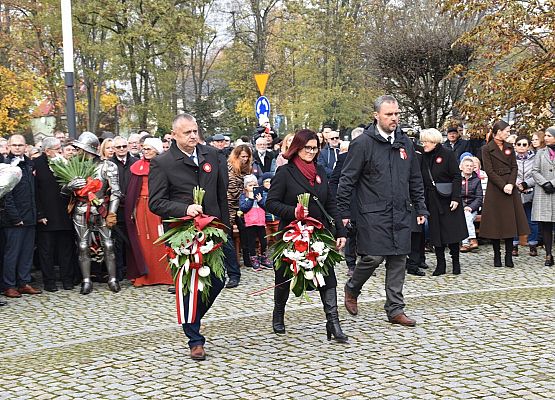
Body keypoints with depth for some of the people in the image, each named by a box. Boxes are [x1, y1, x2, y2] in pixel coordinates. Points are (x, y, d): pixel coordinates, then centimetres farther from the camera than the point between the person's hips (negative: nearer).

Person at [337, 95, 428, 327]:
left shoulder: (405, 143, 11)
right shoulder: (363, 143, -7)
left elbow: (415, 179, 19)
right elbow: (347, 180, -7)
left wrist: (420, 208, 14)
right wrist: (344, 212, -9)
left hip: (400, 215, 6)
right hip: (373, 214, -5)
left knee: (398, 260, 6)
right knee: (373, 257, -8)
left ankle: (395, 310, 13)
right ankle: (352, 289, 21)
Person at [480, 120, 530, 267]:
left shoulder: (509, 148, 11)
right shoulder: (487, 149, -4)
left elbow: (514, 167, 7)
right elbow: (489, 171, -8)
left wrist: (511, 184, -9)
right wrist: (503, 186, -15)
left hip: (510, 188, 4)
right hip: (495, 188, -4)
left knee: (510, 221, 2)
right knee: (495, 222, -1)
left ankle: (509, 257, 6)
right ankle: (497, 256, 8)